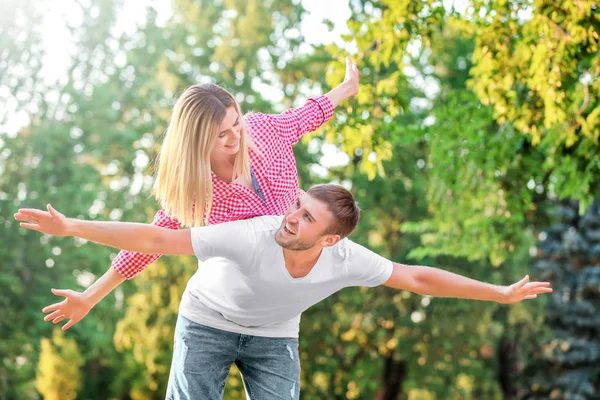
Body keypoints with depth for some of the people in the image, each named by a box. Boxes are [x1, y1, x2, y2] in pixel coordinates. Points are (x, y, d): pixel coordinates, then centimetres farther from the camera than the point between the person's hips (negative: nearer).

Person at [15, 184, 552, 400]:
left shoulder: (346, 260, -29)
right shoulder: (252, 237, -40)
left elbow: (417, 278, -16)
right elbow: (155, 240, -38)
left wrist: (502, 294, -11)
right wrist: (72, 227, -41)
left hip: (274, 336, 3)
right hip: (208, 322, -2)